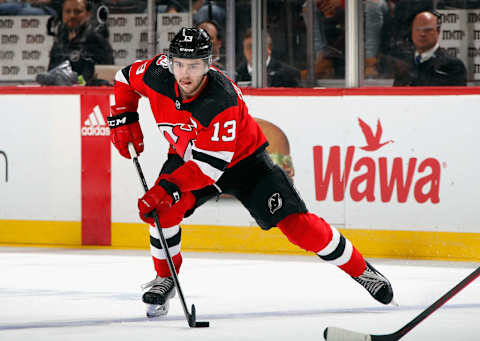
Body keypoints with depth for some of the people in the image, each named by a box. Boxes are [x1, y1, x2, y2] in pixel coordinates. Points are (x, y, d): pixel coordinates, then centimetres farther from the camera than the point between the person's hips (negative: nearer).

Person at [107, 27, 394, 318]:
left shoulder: (222, 99, -38)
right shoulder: (159, 76, -23)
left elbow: (210, 163, -38)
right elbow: (126, 78, 2)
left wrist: (167, 187, -45)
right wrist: (124, 119, -8)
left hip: (243, 159, -4)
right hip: (186, 157, 4)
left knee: (296, 223, -12)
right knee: (162, 209, -22)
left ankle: (361, 269, 3)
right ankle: (165, 278, 2)